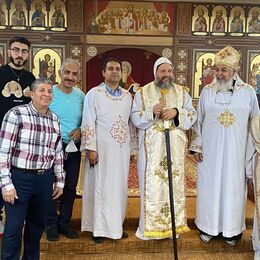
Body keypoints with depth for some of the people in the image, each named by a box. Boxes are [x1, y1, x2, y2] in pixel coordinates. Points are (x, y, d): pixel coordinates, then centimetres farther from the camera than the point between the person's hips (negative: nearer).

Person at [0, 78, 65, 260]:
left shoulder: (54, 119, 8)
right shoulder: (16, 114, -8)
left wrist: (60, 181, 13)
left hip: (45, 179, 5)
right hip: (20, 178, -5)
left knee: (38, 224, 17)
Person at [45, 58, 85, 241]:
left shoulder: (81, 95, 3)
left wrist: (80, 129, -8)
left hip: (74, 147, 4)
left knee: (71, 187, 11)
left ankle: (64, 222, 28)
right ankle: (51, 224, 23)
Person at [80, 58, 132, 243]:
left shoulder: (127, 96, 11)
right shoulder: (94, 94, -2)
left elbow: (131, 123, 14)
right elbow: (88, 123, -7)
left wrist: (133, 149, 11)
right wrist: (91, 148, -14)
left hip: (122, 149, 5)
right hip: (102, 148, -4)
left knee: (120, 186, 10)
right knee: (101, 186, 1)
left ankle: (116, 224, 23)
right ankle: (99, 228, 13)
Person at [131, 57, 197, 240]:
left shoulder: (182, 92, 9)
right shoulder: (143, 92, 5)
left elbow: (192, 115, 3)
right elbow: (135, 118, 0)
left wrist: (177, 112, -15)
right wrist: (151, 112, -18)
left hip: (175, 147, 2)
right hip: (151, 147, -2)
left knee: (174, 183, 6)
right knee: (151, 184, 0)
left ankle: (172, 224, 19)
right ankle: (150, 225, 13)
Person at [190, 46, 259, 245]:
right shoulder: (207, 91, 2)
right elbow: (199, 120, 6)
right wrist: (197, 146, 2)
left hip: (235, 152, 0)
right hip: (210, 150, 1)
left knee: (233, 187, 8)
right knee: (209, 187, 8)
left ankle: (231, 229, 26)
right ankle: (208, 227, 25)